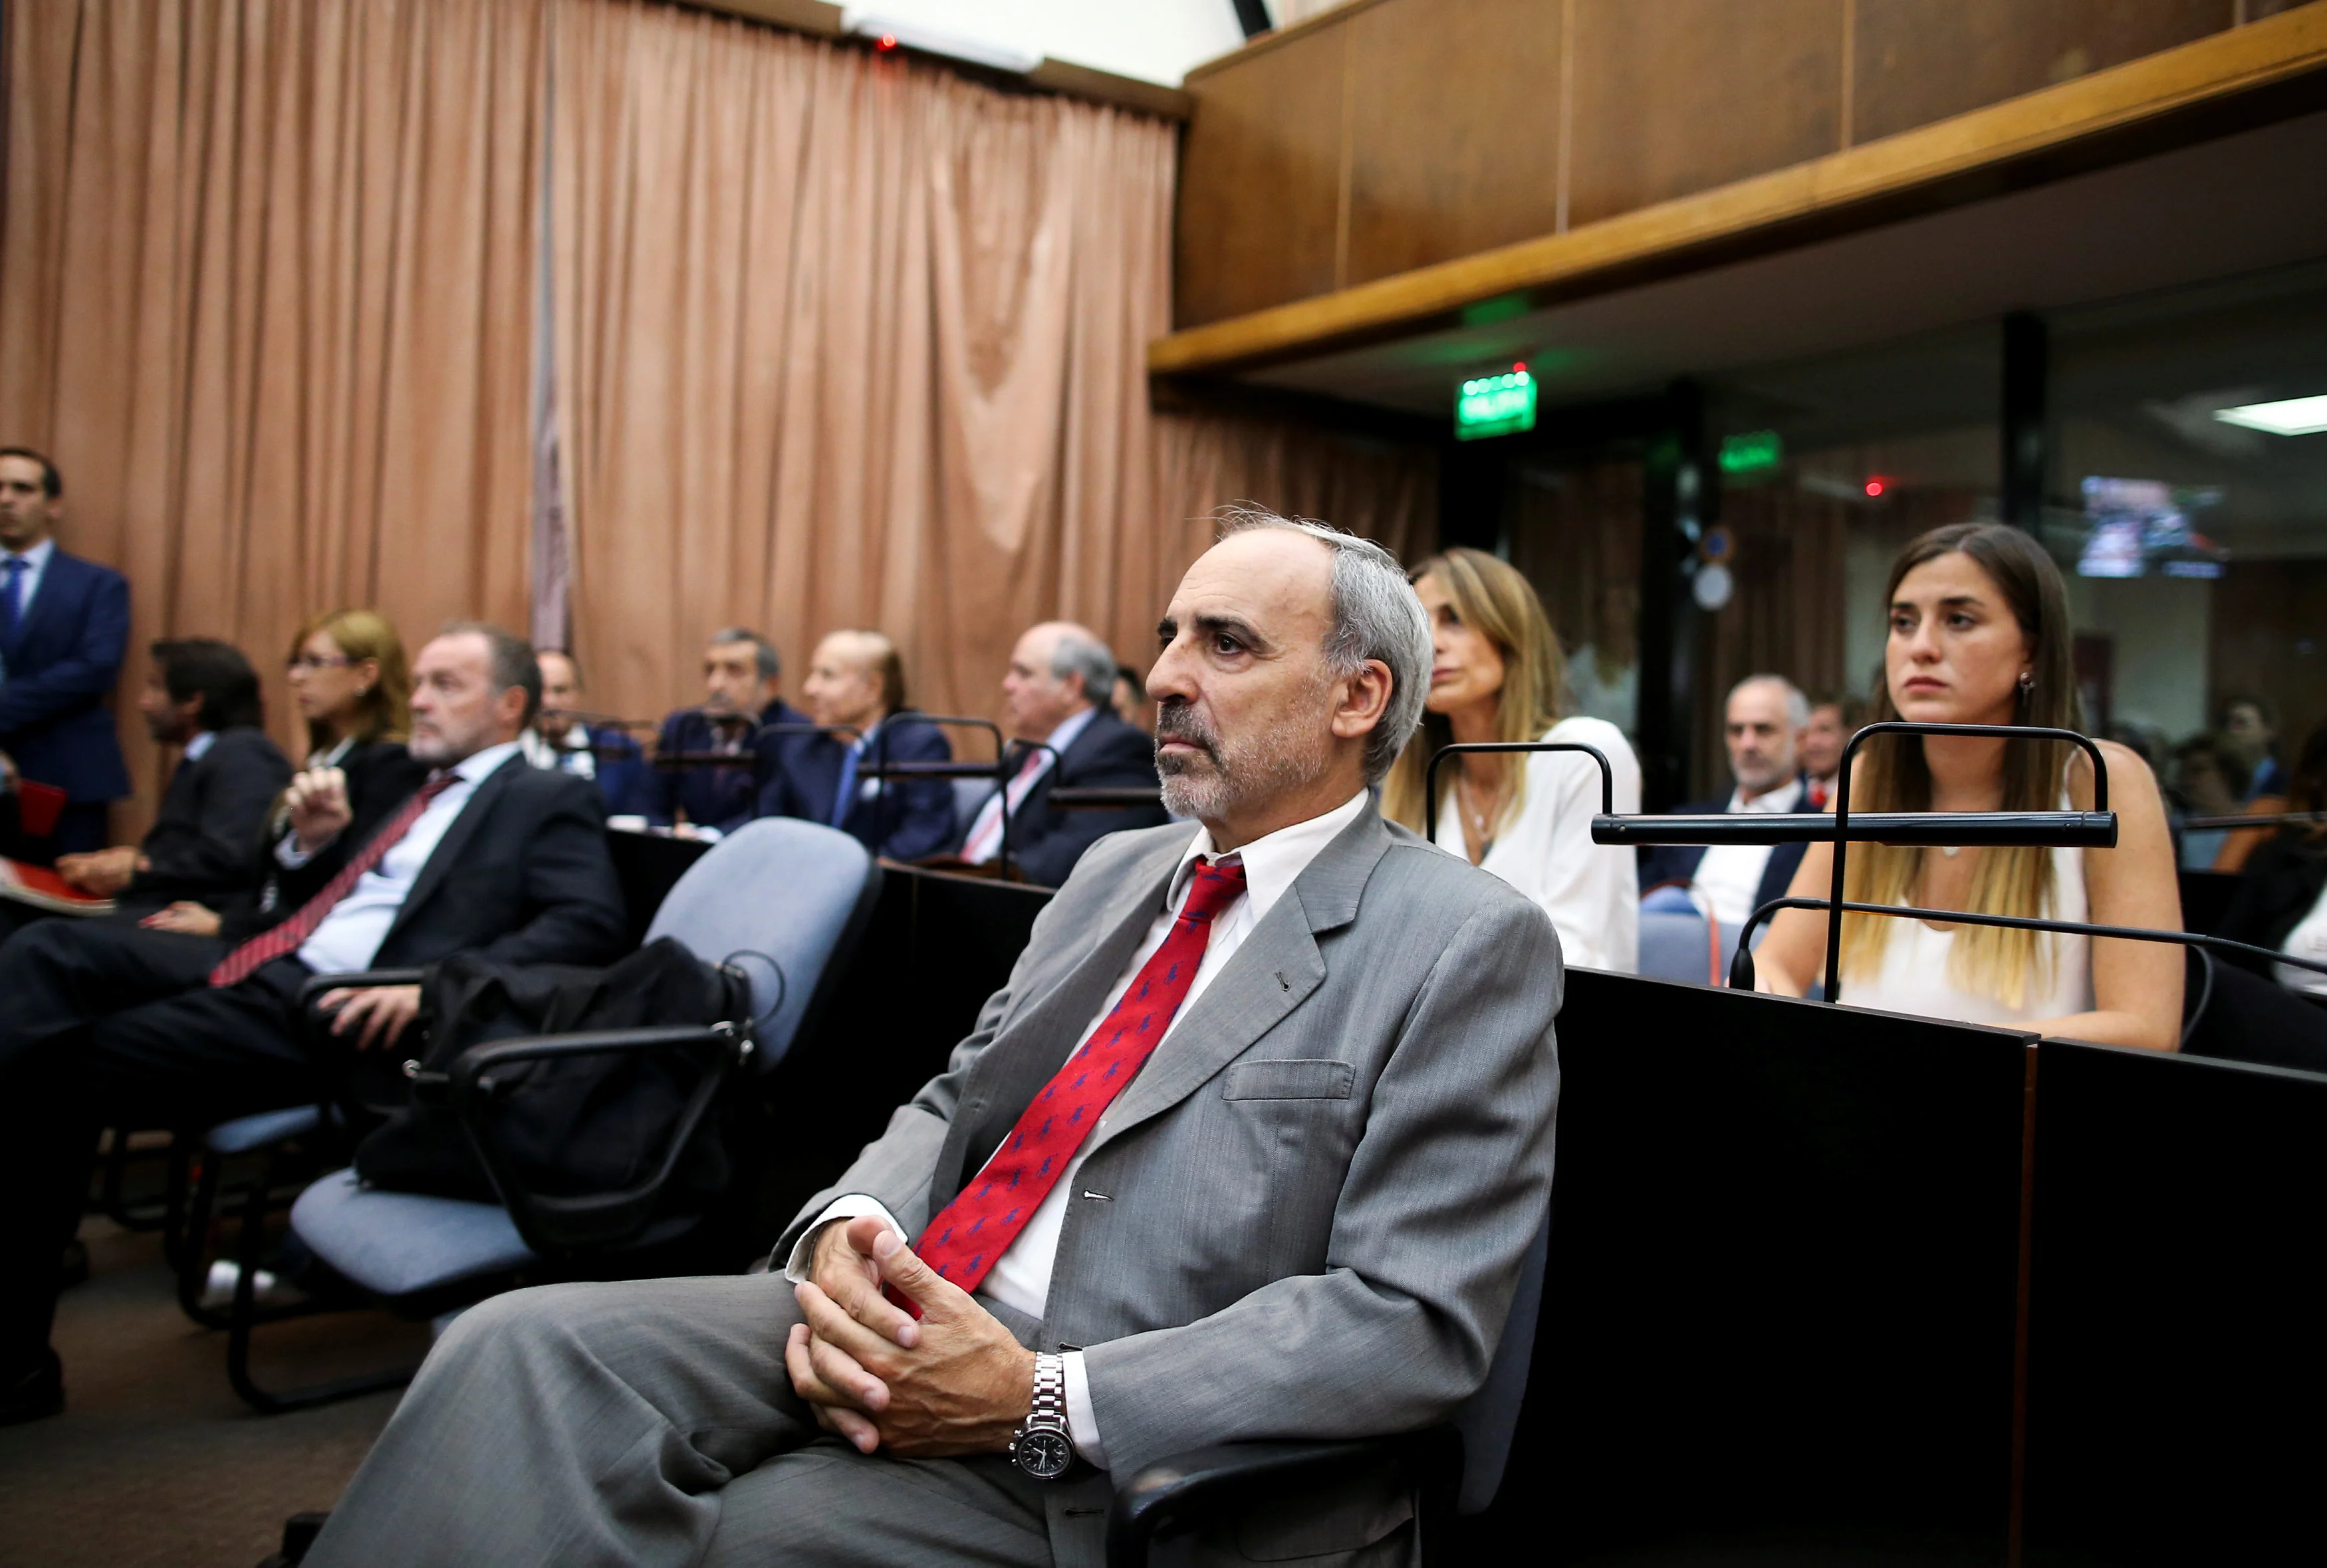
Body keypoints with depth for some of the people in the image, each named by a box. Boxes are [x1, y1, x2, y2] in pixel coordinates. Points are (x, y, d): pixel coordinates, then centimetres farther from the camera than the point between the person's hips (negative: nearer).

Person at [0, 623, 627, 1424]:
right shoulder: (401, 789, 26)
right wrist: (310, 841, 8)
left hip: (339, 1012, -8)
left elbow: (589, 922, -15)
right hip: (265, 965, 8)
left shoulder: (550, 802, 2)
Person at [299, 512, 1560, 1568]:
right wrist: (852, 1231, -9)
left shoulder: (1469, 948, -6)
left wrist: (1042, 1402, -20)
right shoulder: (1115, 871, 17)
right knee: (525, 1349, -16)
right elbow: (956, 1102, 16)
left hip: (1124, 1448, -5)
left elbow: (1418, 1321, -13)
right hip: (902, 1332, 6)